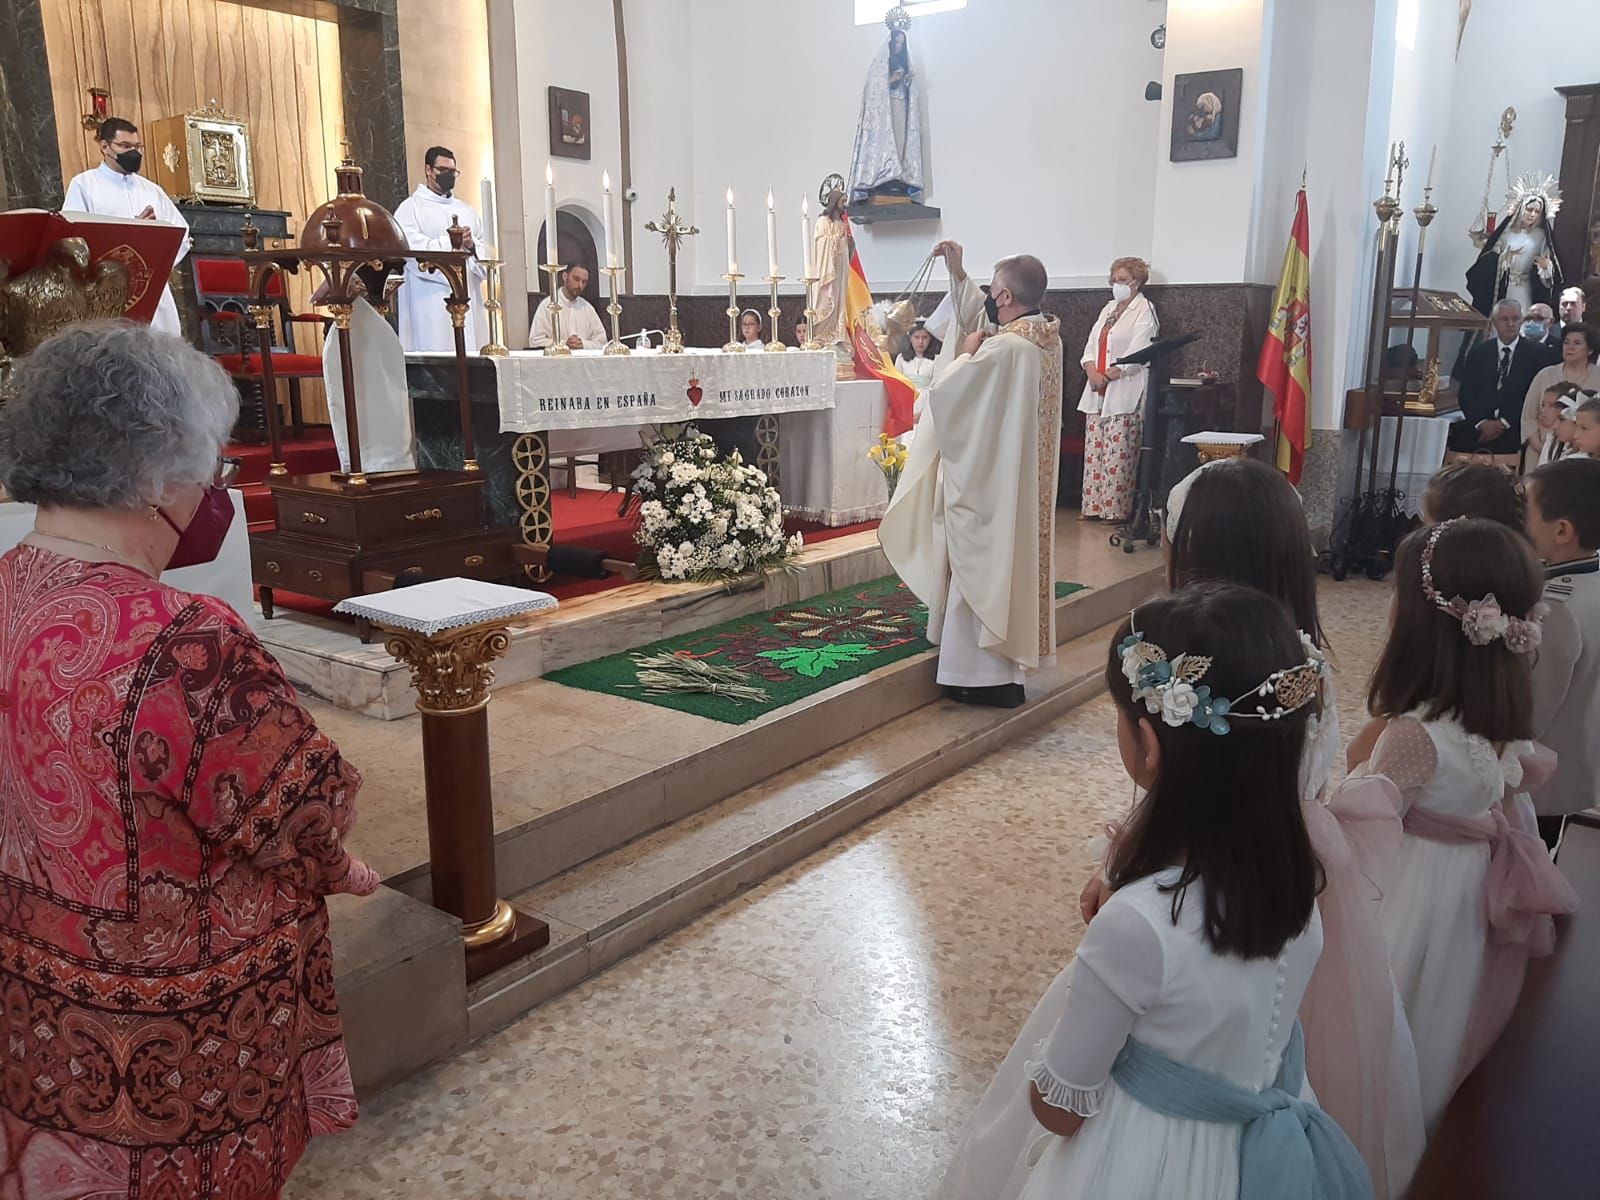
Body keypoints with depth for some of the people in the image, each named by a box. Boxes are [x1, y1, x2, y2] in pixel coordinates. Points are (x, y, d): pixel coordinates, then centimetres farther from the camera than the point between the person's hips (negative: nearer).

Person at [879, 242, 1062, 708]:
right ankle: (1005, 660, 27)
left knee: (981, 568, 0)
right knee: (1006, 563, 17)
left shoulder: (1003, 350, -24)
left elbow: (945, 393, -18)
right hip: (1020, 477, 9)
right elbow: (981, 318, 19)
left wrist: (967, 353, -4)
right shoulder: (1046, 338, 4)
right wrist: (958, 272, 17)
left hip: (988, 478, -9)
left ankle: (985, 673, 7)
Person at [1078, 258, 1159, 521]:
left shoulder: (1145, 310, -2)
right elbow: (1092, 343, 14)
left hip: (1125, 394, -7)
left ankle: (1115, 509, -5)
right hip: (1097, 392, 7)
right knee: (1093, 451, 5)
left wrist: (1107, 376, -10)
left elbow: (1137, 353, -11)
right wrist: (1092, 372, -5)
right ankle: (1094, 507, 10)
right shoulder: (1108, 309, 21)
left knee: (1117, 454, -9)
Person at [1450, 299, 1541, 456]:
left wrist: (1504, 423, -10)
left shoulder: (1535, 352, 7)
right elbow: (1466, 394, 7)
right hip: (1478, 425, 2)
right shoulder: (1478, 352, 13)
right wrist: (1482, 422, -8)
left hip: (1514, 429, -2)